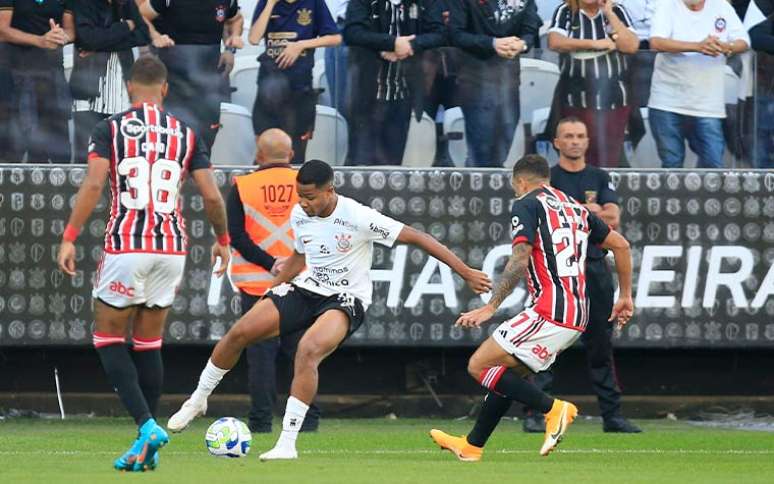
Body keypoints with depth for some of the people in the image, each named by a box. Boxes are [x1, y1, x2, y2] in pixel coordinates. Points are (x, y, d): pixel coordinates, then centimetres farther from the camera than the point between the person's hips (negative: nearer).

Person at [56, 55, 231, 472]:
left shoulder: (110, 129, 0)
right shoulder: (185, 135, 8)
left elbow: (93, 184, -11)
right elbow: (211, 195, 5)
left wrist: (69, 239, -9)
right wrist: (222, 240, 21)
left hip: (126, 246, -4)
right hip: (172, 248, 4)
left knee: (109, 339, 6)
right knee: (149, 344, 12)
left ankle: (147, 425, -14)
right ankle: (147, 450, 11)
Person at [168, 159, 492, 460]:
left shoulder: (357, 217, -21)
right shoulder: (299, 215, -2)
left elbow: (416, 237, -19)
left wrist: (466, 273, -20)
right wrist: (271, 290, 20)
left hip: (347, 300, -6)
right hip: (307, 288, 6)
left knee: (308, 350, -34)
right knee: (239, 333, -7)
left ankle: (288, 443, -28)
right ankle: (198, 400, 17)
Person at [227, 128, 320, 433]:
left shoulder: (242, 187, 0)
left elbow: (236, 236, -8)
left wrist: (269, 263, -11)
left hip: (256, 282, -1)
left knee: (260, 351, 1)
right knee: (303, 351, 7)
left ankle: (261, 419, -3)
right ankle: (308, 418, 5)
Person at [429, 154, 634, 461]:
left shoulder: (527, 205, -2)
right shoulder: (576, 209, 21)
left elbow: (520, 259, -15)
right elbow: (620, 245, 23)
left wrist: (491, 307, -16)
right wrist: (625, 296, 29)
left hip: (549, 313, -9)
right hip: (576, 318, 9)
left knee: (479, 366, -6)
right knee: (507, 372, 21)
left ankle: (553, 408, -11)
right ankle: (472, 445, 27)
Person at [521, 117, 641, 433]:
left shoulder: (599, 178, 14)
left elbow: (613, 219, 1)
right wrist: (594, 212, -6)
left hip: (595, 267, 4)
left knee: (601, 343, 5)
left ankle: (612, 415, 8)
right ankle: (536, 414, -8)